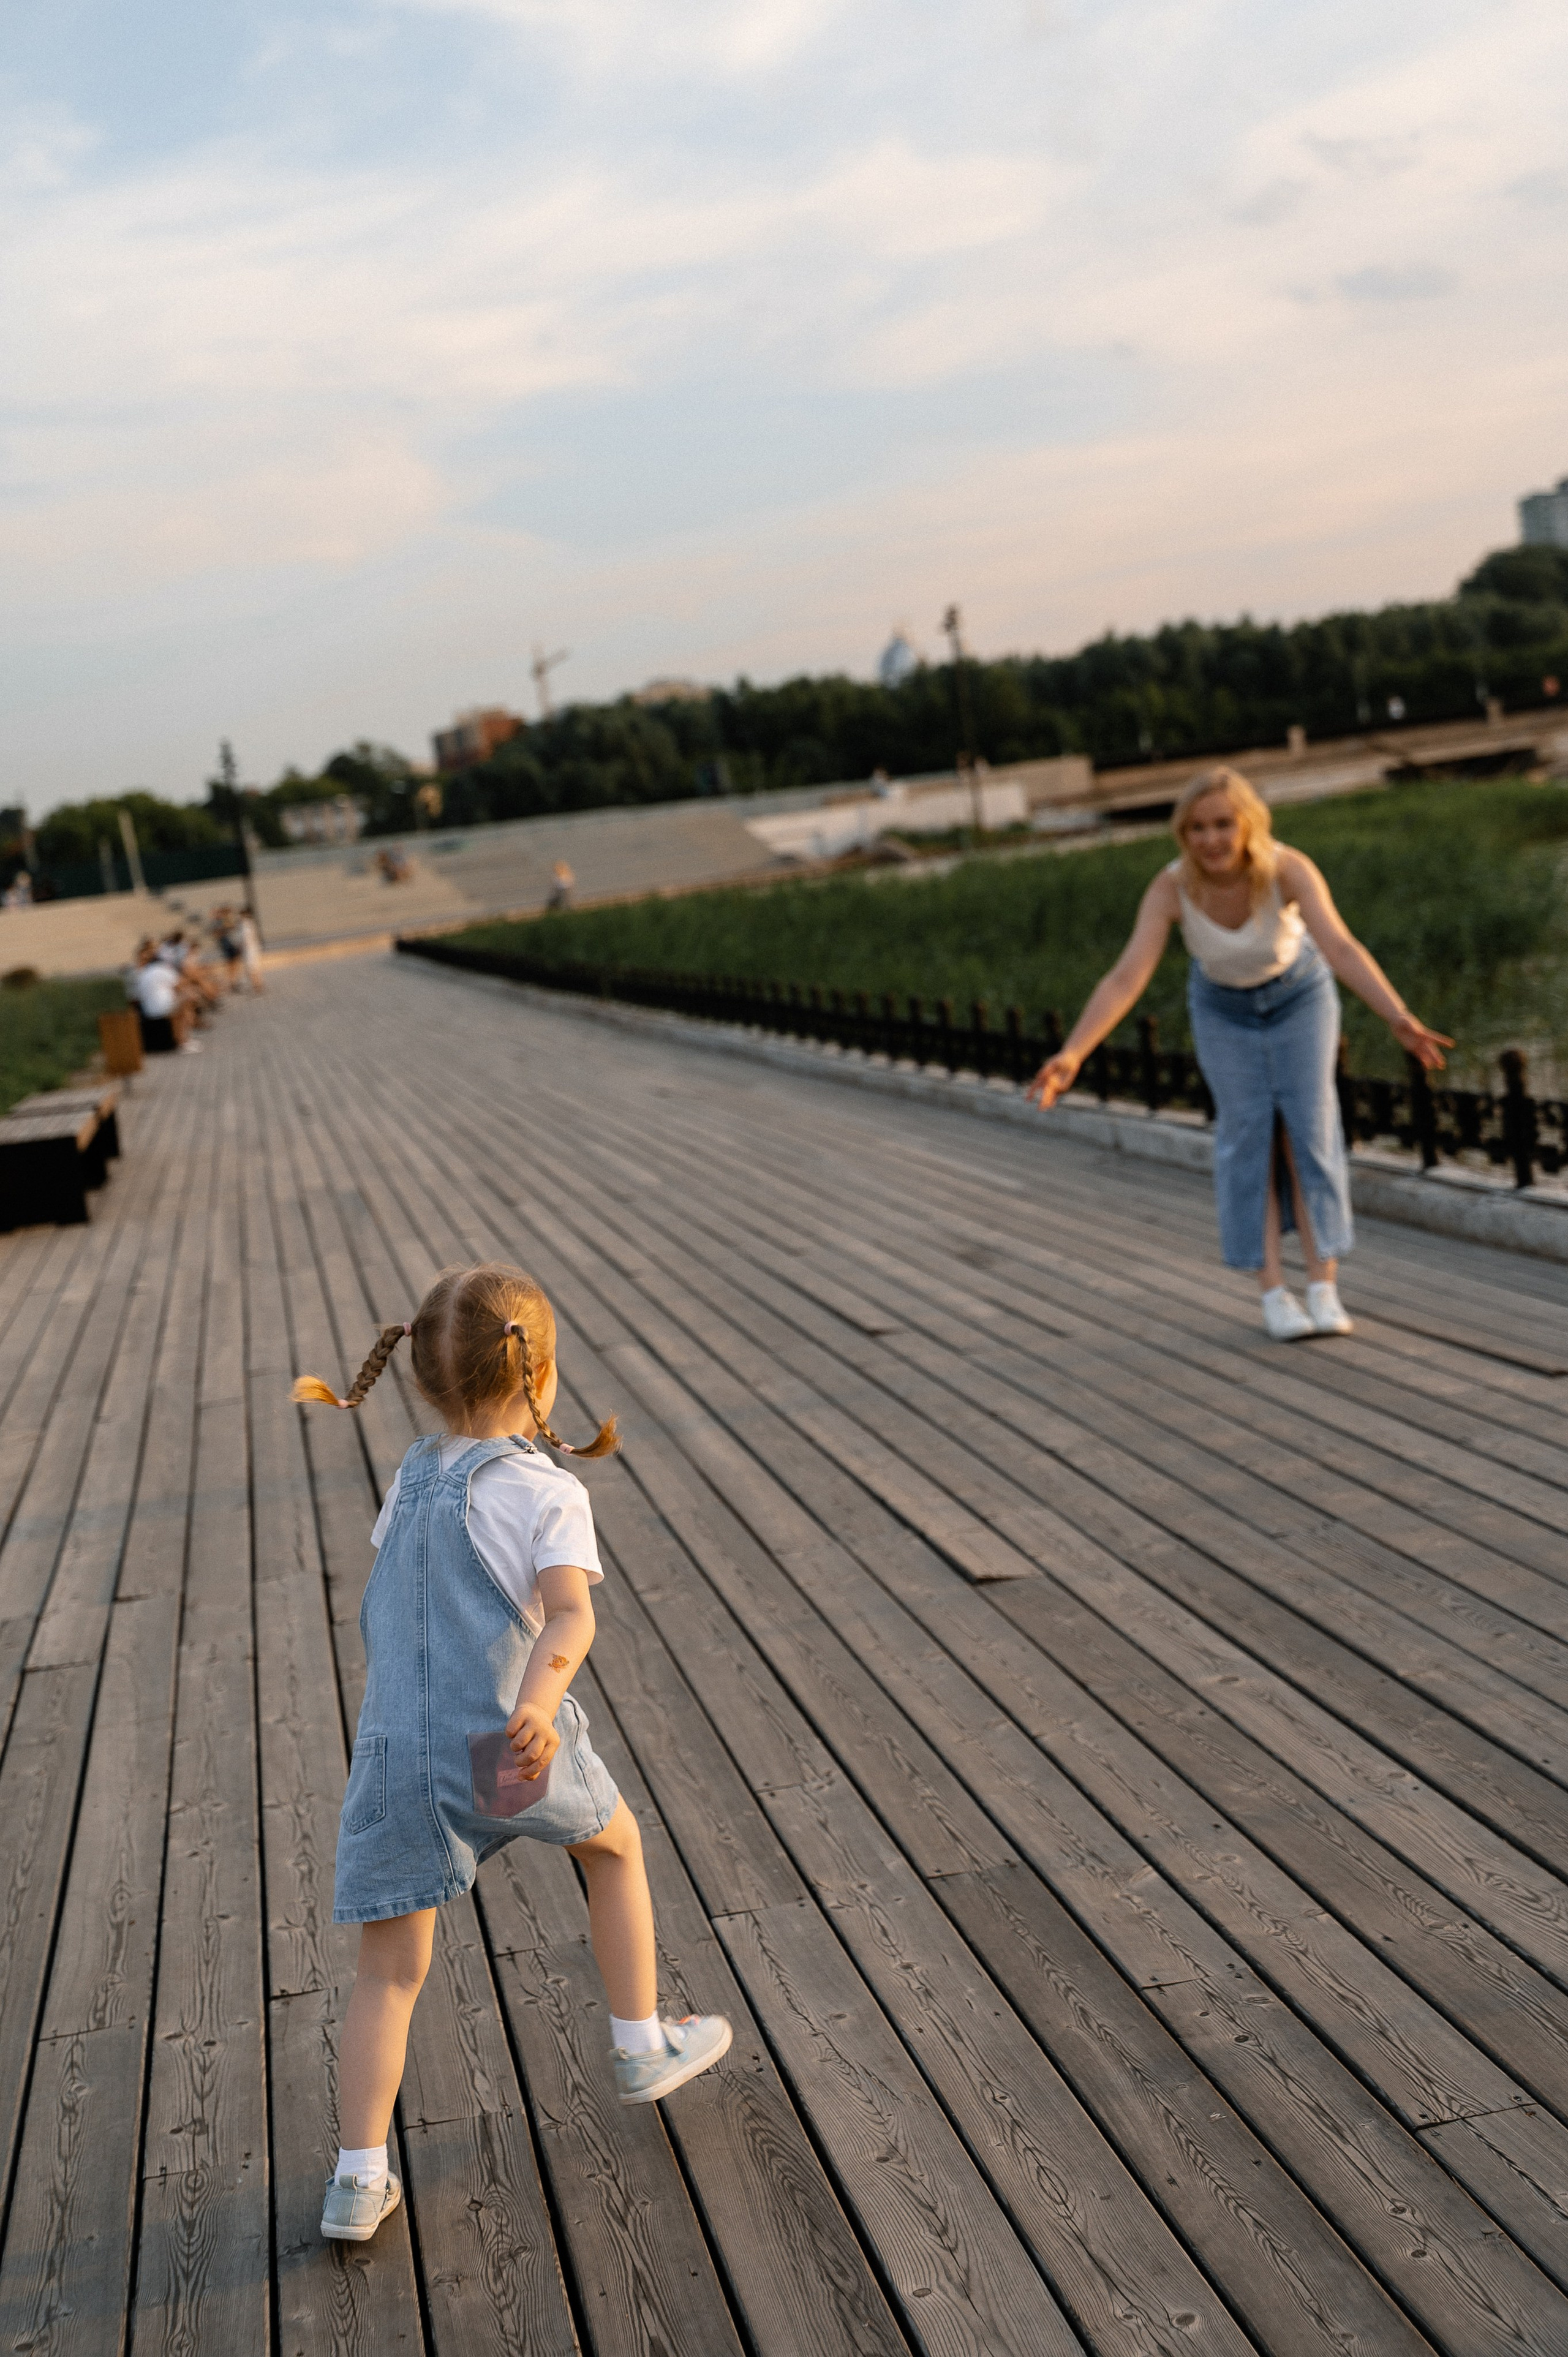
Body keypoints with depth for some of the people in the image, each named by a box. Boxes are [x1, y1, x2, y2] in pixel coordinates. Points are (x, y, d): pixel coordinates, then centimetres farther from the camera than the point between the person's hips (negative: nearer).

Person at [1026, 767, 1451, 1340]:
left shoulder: (1289, 868, -34)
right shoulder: (1170, 887, -30)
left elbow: (1343, 951, -46)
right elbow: (1124, 981, -37)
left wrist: (1402, 1022, -60)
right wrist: (1070, 1056, -50)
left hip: (1298, 992, -1)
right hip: (1225, 1004, 1)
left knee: (1308, 1129, -10)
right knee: (1249, 1134, -8)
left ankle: (1324, 1290, -4)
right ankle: (1274, 1292, 0)